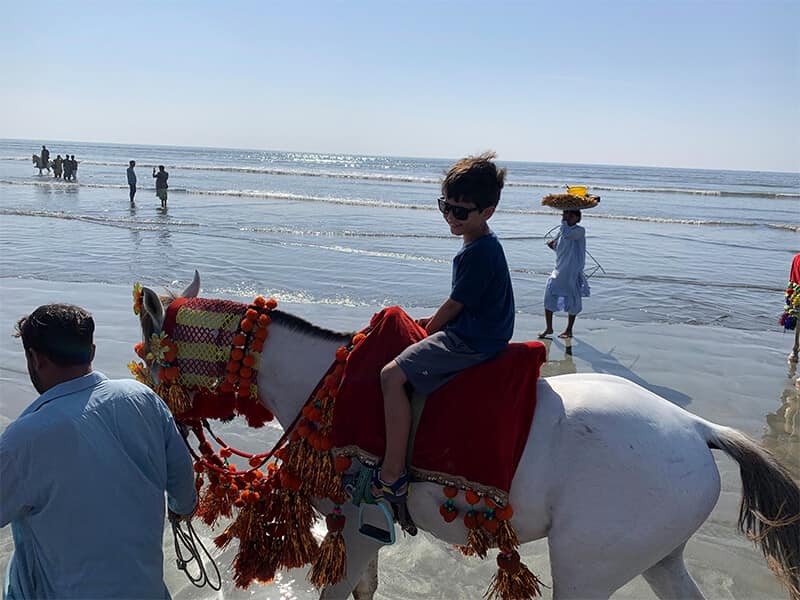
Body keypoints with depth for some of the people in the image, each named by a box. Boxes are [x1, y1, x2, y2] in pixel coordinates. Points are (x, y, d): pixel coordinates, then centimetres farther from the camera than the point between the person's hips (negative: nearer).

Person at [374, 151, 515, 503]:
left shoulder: (478, 252, -21)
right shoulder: (484, 245, 11)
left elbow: (454, 304, -15)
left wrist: (430, 329, 1)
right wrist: (433, 322, 14)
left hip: (471, 342, -12)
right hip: (479, 334, 12)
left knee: (392, 375, -19)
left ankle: (391, 478, -15)